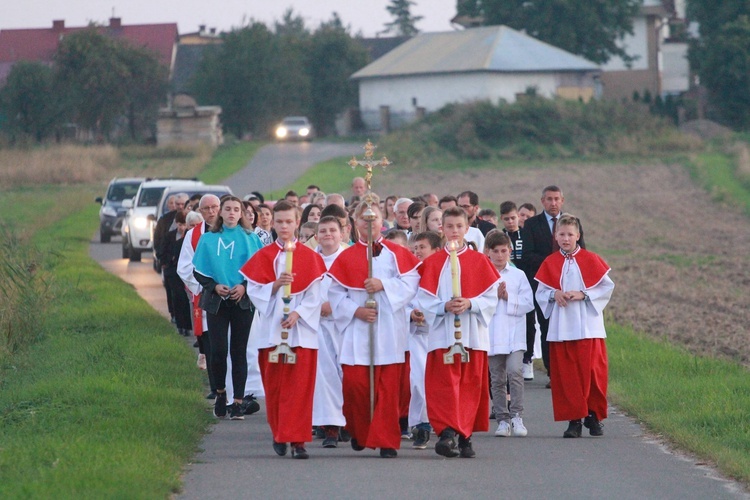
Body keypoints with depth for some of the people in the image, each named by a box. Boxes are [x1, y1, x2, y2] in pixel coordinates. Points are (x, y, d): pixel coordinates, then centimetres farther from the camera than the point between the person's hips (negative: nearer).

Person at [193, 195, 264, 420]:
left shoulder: (250, 238, 4)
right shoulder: (208, 239, 6)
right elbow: (199, 271, 6)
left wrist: (245, 286, -13)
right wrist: (214, 286, -9)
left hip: (242, 301, -1)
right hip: (216, 301, 1)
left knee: (239, 351, 0)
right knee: (218, 350, -6)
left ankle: (238, 401, 4)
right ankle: (220, 392, 17)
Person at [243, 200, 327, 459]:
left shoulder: (309, 257, 5)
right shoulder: (263, 256, 7)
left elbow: (315, 295, 0)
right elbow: (254, 291, 0)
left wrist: (297, 314, -15)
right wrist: (276, 285, -17)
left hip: (301, 329, -1)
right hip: (272, 328, 1)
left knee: (300, 386, -7)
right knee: (274, 385, 3)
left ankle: (297, 440, -10)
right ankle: (279, 435, 17)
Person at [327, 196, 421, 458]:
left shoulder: (396, 254, 8)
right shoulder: (346, 257, 8)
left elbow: (411, 283, -3)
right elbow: (335, 294, 4)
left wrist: (384, 285, -16)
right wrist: (355, 311, -11)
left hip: (389, 331, 0)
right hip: (357, 332, 0)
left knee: (388, 386, -4)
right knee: (355, 383, -6)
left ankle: (386, 440, 1)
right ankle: (359, 432, 17)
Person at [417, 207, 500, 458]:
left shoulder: (479, 261, 7)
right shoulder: (433, 263, 6)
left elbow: (492, 297, 2)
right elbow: (424, 299, 1)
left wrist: (470, 304, -14)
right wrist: (444, 307, -16)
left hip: (473, 333, 1)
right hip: (443, 332, -1)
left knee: (471, 385, 2)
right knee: (445, 383, -10)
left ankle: (465, 436, 8)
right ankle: (447, 433, -19)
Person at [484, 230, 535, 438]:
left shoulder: (518, 275, 6)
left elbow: (528, 303, 1)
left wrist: (508, 298, -10)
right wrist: (494, 296, -14)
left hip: (514, 334, -1)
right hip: (491, 333, 1)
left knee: (515, 371, -17)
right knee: (497, 379, 5)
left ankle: (517, 416, -11)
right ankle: (502, 420, 12)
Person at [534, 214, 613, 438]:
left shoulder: (591, 260, 4)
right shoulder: (550, 263, 9)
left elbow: (606, 287, 1)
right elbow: (541, 293, 10)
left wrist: (583, 295, -12)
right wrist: (554, 294, -11)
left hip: (588, 326, -1)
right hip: (561, 326, 2)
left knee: (591, 372, -4)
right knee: (565, 375, -2)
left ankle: (594, 415, 9)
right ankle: (574, 419, 2)